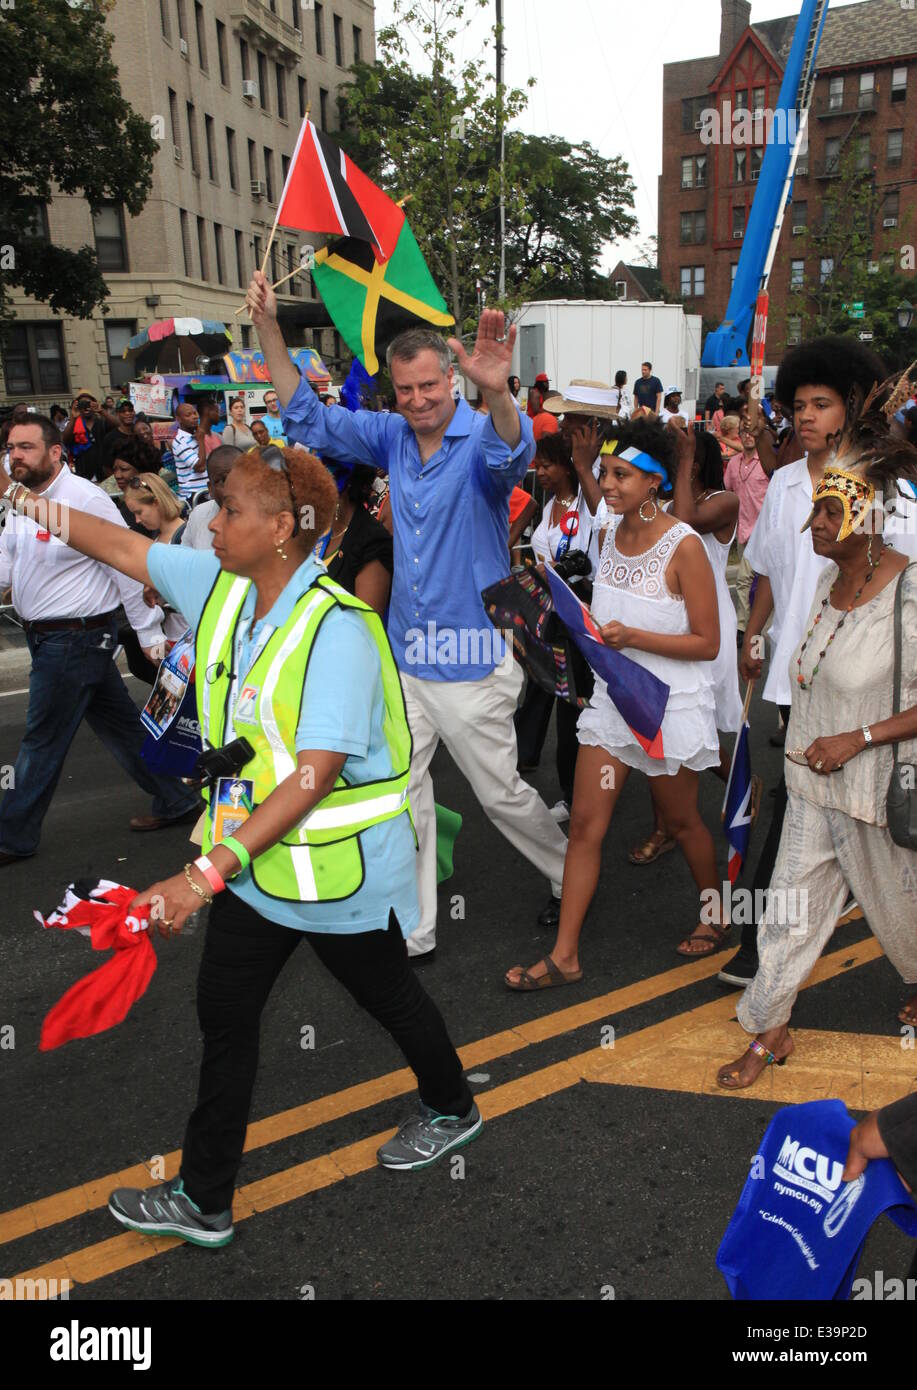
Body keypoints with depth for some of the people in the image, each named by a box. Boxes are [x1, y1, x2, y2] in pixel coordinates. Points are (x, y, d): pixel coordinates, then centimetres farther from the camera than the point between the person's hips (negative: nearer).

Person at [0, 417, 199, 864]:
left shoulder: (85, 499, -17)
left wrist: (150, 636, -13)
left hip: (74, 637, -9)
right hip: (46, 637, 9)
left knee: (43, 740, 4)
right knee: (119, 724, 16)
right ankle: (176, 801, 29)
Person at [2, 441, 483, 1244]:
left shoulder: (335, 629, -28)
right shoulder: (222, 584, -3)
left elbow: (314, 776, -32)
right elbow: (124, 548, 10)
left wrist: (205, 875, -33)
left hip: (339, 869, -7)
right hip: (251, 858, 8)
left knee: (387, 996, 16)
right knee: (224, 1013, 17)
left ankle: (451, 1110, 47)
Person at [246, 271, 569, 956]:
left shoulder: (482, 438, -13)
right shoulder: (393, 436, 4)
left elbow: (512, 451, -38)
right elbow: (309, 416, 10)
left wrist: (497, 391, -60)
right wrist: (269, 328, 0)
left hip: (473, 660, -6)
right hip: (404, 655, 6)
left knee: (502, 793, 9)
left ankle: (572, 877, 37)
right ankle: (414, 931, 27)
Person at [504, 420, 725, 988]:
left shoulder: (684, 546, -18)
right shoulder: (609, 536, 2)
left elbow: (707, 643, -16)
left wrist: (635, 637, -26)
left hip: (671, 705, -5)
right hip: (612, 696, 6)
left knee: (683, 821, 14)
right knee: (585, 823, 4)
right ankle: (565, 956, 13)